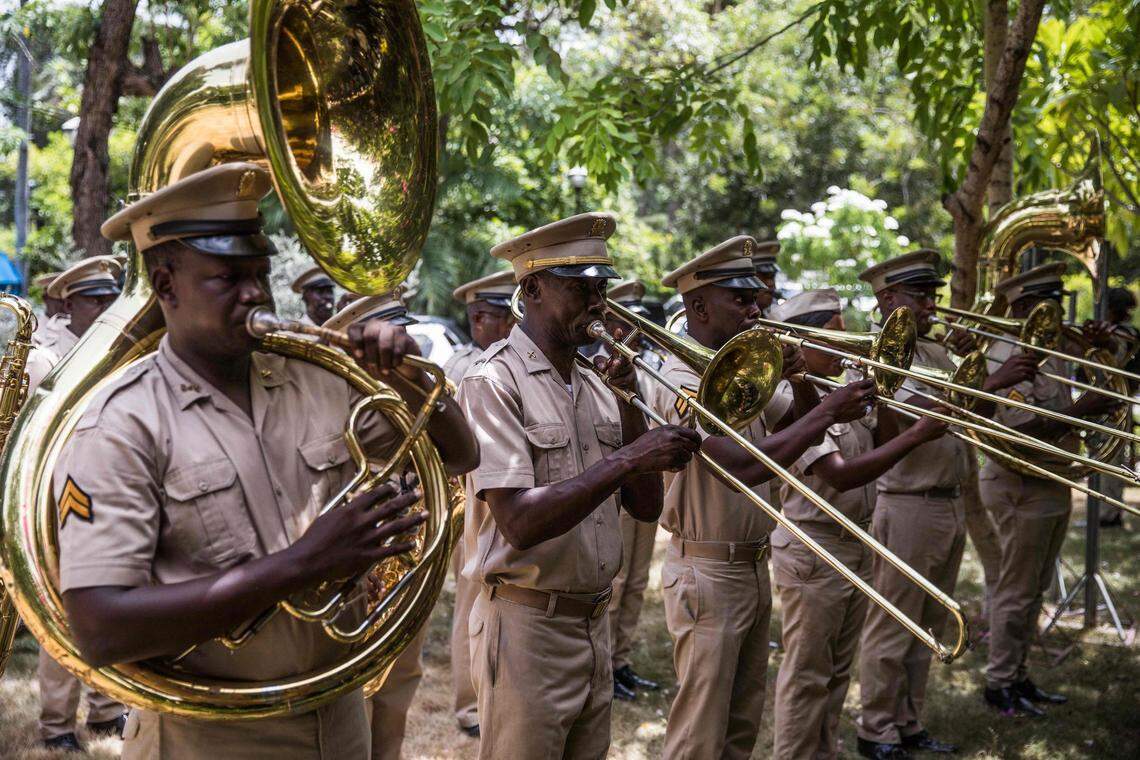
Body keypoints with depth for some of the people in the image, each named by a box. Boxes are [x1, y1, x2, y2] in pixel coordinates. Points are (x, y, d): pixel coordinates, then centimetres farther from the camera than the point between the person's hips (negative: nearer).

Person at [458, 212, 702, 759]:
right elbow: (520, 524, -23)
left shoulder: (595, 386, 10)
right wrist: (628, 460, -26)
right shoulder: (494, 382, -13)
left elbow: (646, 508, 8)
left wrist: (631, 407, -3)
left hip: (595, 625, 7)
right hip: (528, 627, -7)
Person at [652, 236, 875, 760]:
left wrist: (806, 382, -1)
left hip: (753, 568, 9)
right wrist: (828, 412, -27)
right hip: (707, 574, -9)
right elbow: (744, 465, -29)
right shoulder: (682, 378, -18)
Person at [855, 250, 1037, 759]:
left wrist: (1005, 378, -2)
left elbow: (979, 417, 14)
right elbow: (925, 415, -27)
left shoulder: (937, 352, 14)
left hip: (952, 504, 8)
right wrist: (992, 382, -28)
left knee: (926, 627, 15)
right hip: (909, 505, -8)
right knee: (892, 630, 0)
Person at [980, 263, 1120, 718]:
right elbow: (1022, 431, -25)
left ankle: (1018, 676, 25)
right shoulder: (1006, 356, -17)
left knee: (1034, 589, 16)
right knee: (1016, 591, -2)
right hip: (1021, 488, -10)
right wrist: (1079, 411, -27)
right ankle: (999, 684, 8)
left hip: (1052, 487, 10)